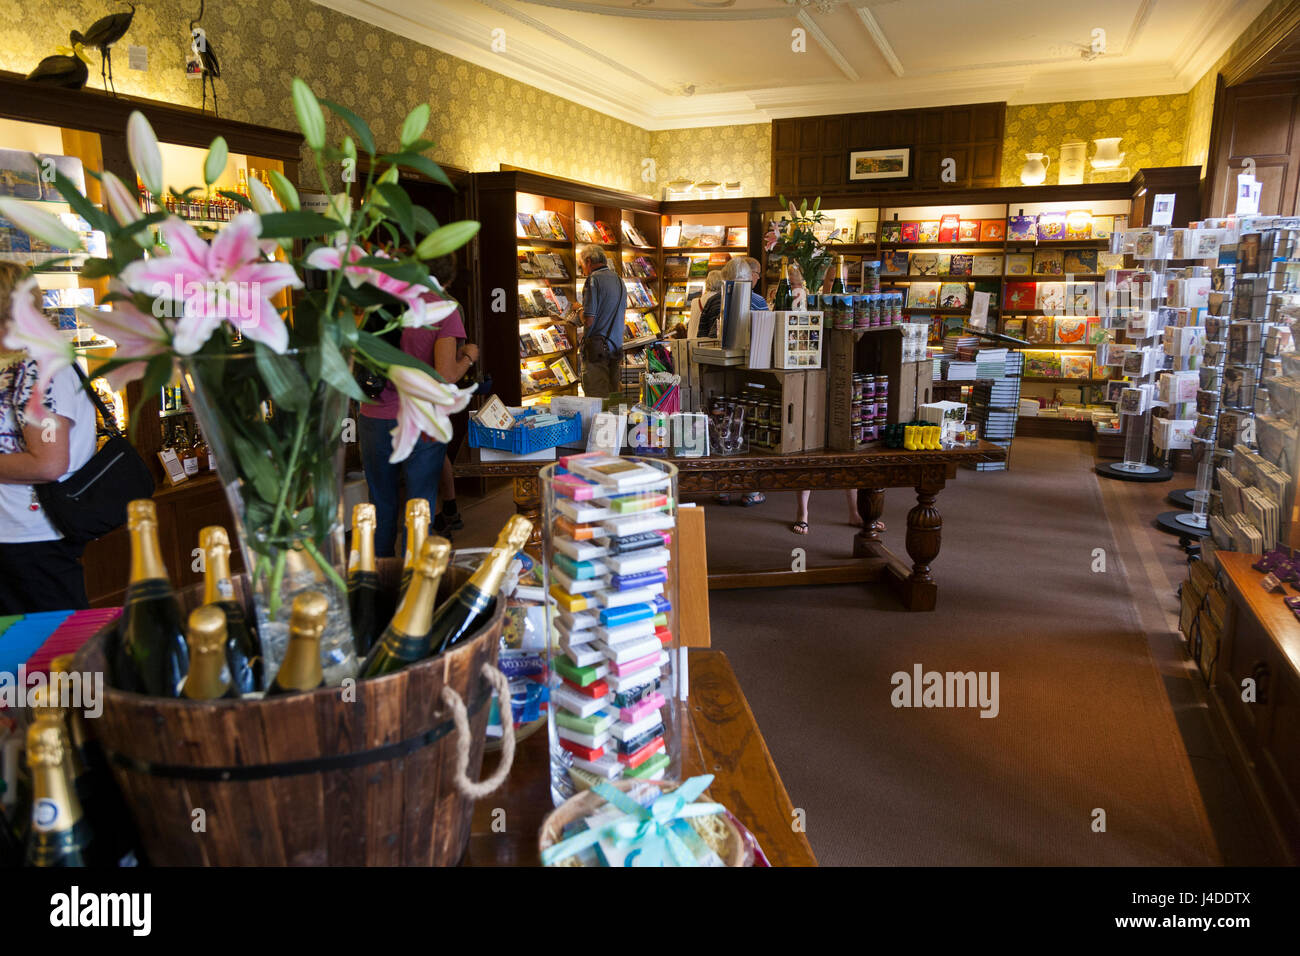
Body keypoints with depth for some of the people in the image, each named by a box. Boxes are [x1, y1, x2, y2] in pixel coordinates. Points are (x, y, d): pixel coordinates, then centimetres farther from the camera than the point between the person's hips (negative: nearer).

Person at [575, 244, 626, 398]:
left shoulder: (593, 280, -11)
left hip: (597, 348, -8)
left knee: (596, 398, -5)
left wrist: (580, 310, 4)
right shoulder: (619, 280, 13)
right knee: (614, 396, 11)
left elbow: (588, 321, -17)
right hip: (617, 346, 8)